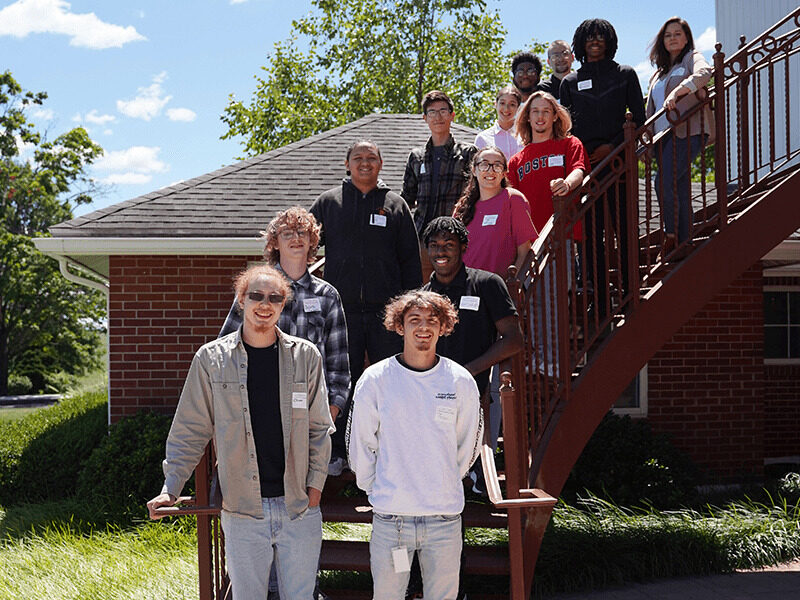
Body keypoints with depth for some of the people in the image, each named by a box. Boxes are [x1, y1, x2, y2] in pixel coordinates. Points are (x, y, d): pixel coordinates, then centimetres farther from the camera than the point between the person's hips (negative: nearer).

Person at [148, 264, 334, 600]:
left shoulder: (305, 356, 4)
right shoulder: (212, 359, 1)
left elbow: (319, 428, 8)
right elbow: (190, 431, 5)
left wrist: (315, 485, 0)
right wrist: (170, 488, -3)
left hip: (300, 508, 1)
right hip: (242, 512, -1)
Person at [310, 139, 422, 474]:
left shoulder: (395, 205, 11)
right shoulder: (327, 203, 10)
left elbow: (410, 259, 12)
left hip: (385, 309, 0)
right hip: (341, 307, 0)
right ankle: (339, 450, 11)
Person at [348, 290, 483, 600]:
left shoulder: (461, 381, 0)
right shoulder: (375, 380, -4)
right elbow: (361, 444, 5)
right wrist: (377, 490, 10)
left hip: (446, 518, 1)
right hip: (390, 518, -1)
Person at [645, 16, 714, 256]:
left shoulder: (692, 58, 7)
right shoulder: (659, 73, 27)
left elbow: (704, 73, -18)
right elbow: (650, 110, 27)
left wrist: (677, 92, -32)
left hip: (687, 130, -6)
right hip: (664, 135, 7)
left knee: (664, 182, -20)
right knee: (680, 191, 4)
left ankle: (671, 235, -9)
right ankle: (683, 243, 6)